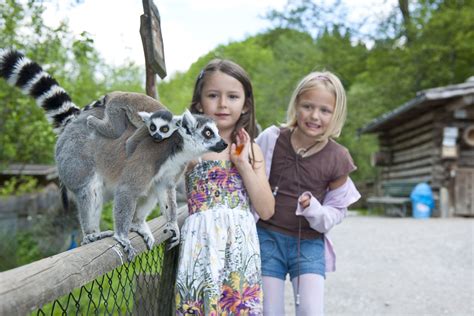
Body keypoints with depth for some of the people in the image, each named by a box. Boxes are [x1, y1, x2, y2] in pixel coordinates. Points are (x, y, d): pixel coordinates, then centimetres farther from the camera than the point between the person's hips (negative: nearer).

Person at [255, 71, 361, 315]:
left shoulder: (337, 158, -6)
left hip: (309, 243, 1)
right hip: (268, 238, 0)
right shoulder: (271, 139, -9)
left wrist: (314, 209, -17)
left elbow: (337, 210, 2)